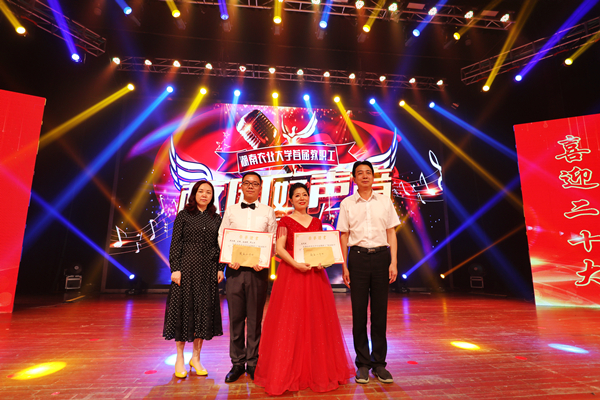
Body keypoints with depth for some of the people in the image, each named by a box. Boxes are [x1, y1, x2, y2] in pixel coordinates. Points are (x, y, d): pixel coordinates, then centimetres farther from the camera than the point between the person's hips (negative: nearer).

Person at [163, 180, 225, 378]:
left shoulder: (216, 218, 10)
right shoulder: (183, 215, 2)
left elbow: (220, 245, 9)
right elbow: (175, 243, -2)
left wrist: (220, 268, 2)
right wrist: (175, 268, -10)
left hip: (208, 270, 3)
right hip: (187, 267, -3)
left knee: (205, 310, 7)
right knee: (183, 308, 3)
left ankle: (196, 358, 23)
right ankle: (180, 359, 20)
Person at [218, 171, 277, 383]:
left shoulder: (268, 212, 8)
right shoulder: (231, 211, 11)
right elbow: (221, 237, 7)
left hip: (258, 269, -1)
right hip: (235, 268, 1)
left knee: (255, 317, 7)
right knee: (235, 317, 7)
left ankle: (253, 363, 22)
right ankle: (237, 363, 22)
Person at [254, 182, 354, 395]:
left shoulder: (316, 222, 14)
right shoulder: (285, 221, 2)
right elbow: (279, 248, -7)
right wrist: (296, 264, -20)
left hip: (314, 274, 4)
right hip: (291, 273, -4)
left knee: (316, 319, 8)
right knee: (290, 321, -1)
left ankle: (317, 369, 24)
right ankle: (289, 371, 15)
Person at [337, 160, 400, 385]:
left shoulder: (385, 202, 8)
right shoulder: (347, 204, 5)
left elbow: (391, 233, 7)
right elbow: (344, 236, 4)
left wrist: (393, 262, -1)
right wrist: (344, 266, 0)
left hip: (381, 256, 1)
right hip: (358, 257, -1)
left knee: (380, 312, 7)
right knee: (359, 312, 5)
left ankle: (379, 363, 22)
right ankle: (363, 364, 20)